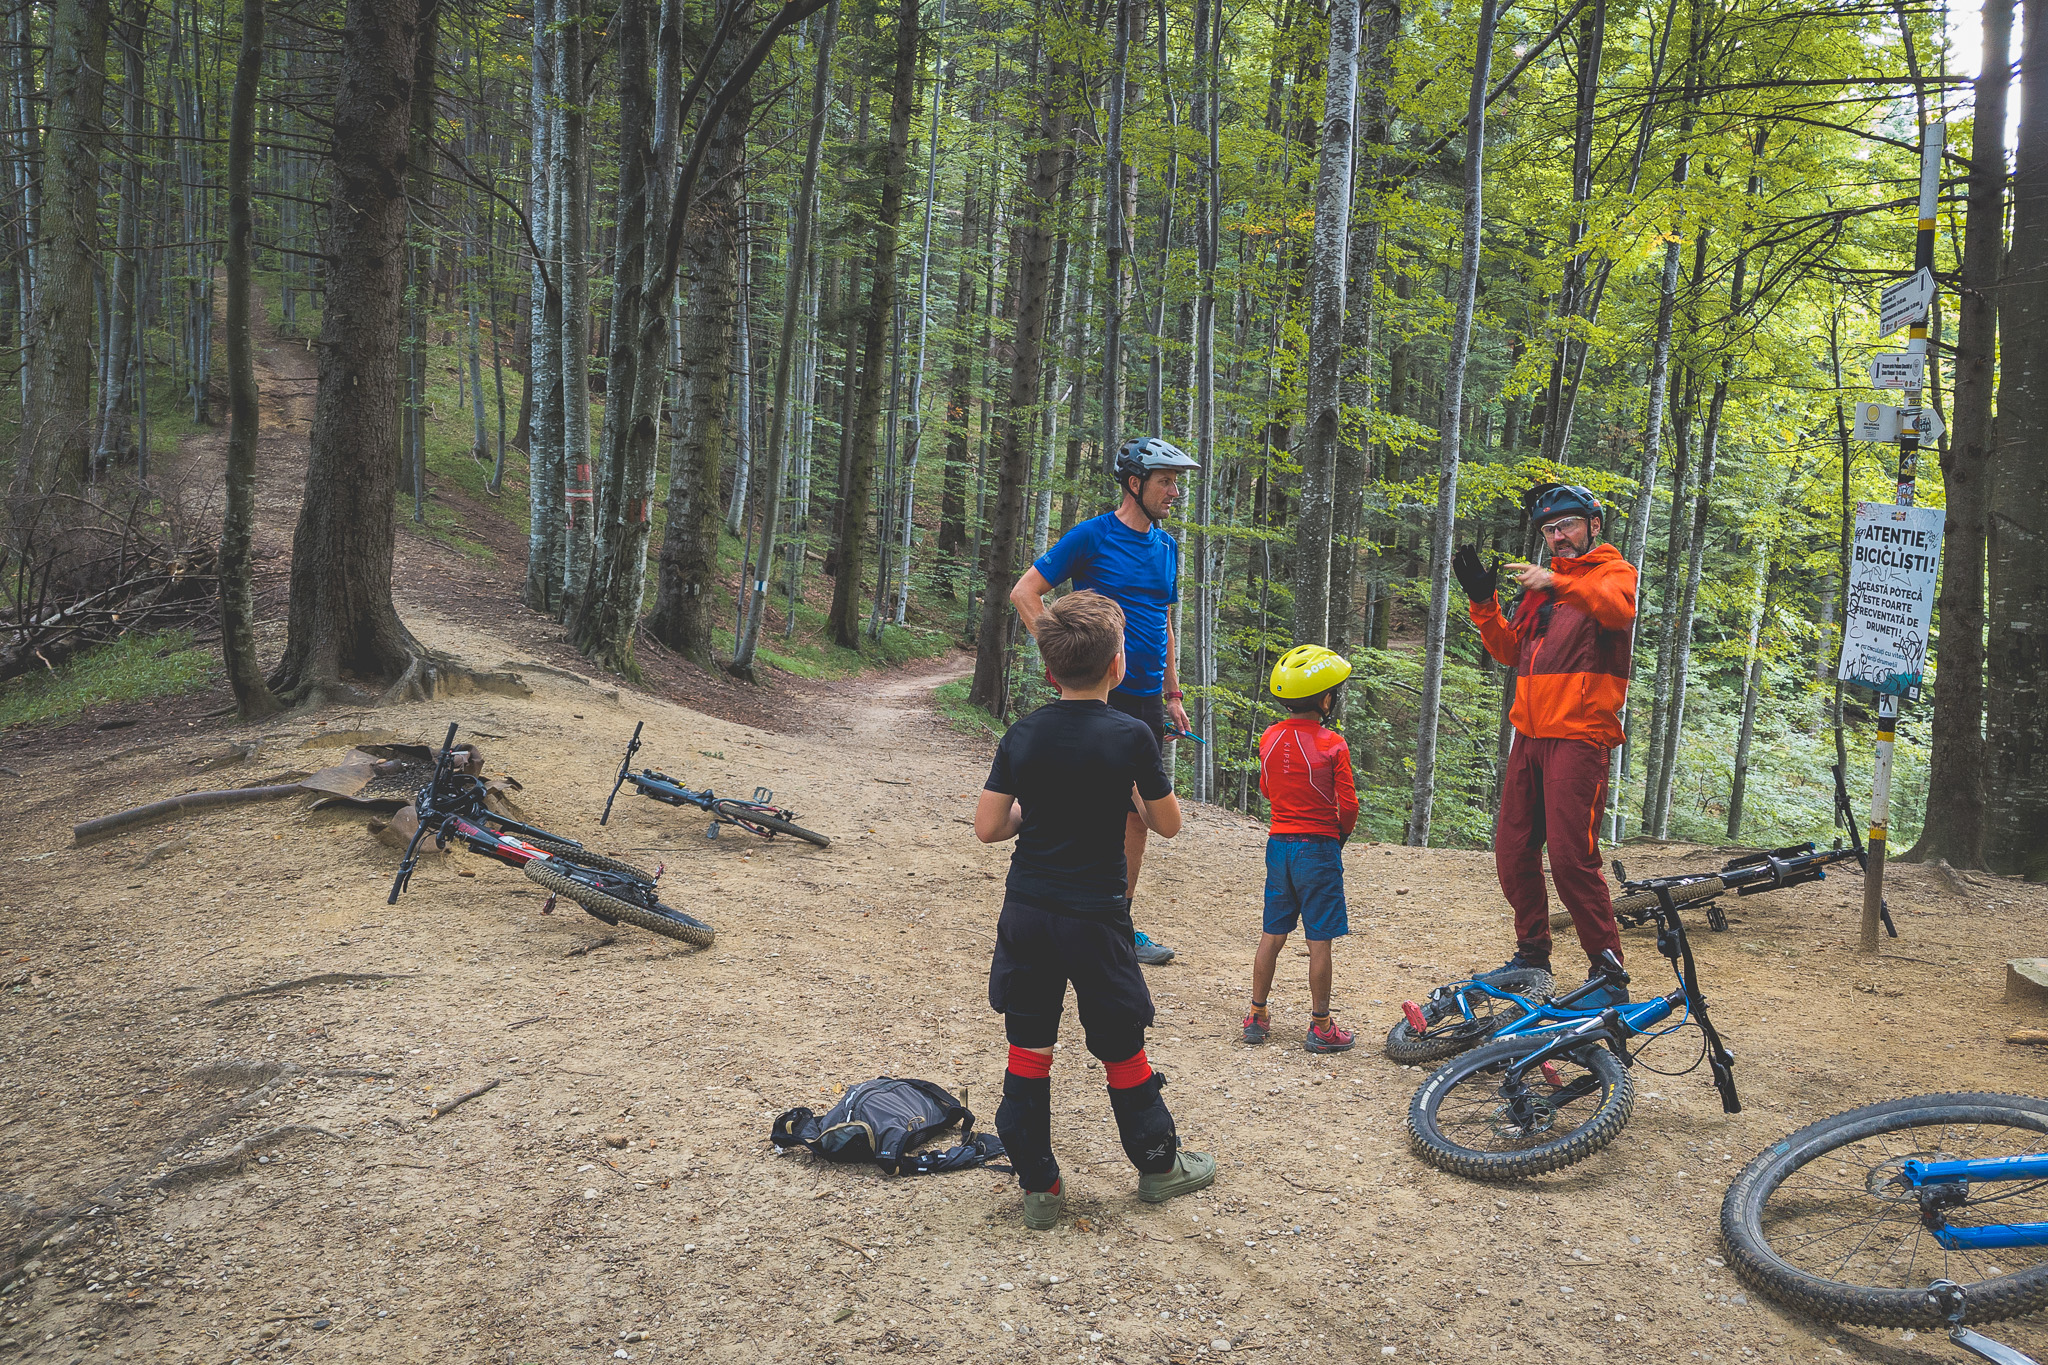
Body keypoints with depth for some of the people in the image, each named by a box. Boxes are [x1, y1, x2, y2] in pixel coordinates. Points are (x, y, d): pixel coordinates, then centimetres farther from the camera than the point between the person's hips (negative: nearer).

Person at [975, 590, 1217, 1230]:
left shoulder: (1022, 735, -2)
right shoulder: (1131, 736, -12)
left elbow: (987, 828, -1)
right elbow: (1168, 824, -1)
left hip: (1026, 913, 3)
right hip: (1095, 918, -3)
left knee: (1028, 1050, 11)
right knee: (1121, 1047, 13)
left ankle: (1038, 1186, 18)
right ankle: (1159, 1165, 31)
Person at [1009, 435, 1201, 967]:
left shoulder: (1168, 546, 13)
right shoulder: (1092, 536, -7)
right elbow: (1024, 592, -6)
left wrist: (1172, 694, 16)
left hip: (1147, 700, 6)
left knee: (1137, 814, 8)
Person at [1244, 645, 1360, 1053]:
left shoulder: (1269, 738, 1)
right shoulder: (1332, 744, -14)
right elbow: (1348, 804, -11)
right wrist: (1342, 832, 8)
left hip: (1278, 844, 5)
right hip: (1318, 848, -5)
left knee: (1273, 934, 14)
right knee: (1319, 941, 3)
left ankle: (1258, 1016, 20)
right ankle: (1321, 1026, 10)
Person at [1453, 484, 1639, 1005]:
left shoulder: (1614, 572, 2)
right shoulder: (1542, 583, 23)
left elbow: (1620, 609, -22)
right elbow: (1510, 651, 19)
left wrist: (1558, 584, -35)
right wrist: (1483, 600, 6)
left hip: (1579, 736, -7)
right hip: (1529, 734, 7)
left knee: (1571, 856, -13)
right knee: (1513, 853, 8)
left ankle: (1608, 971, -2)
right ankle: (1532, 955, 23)